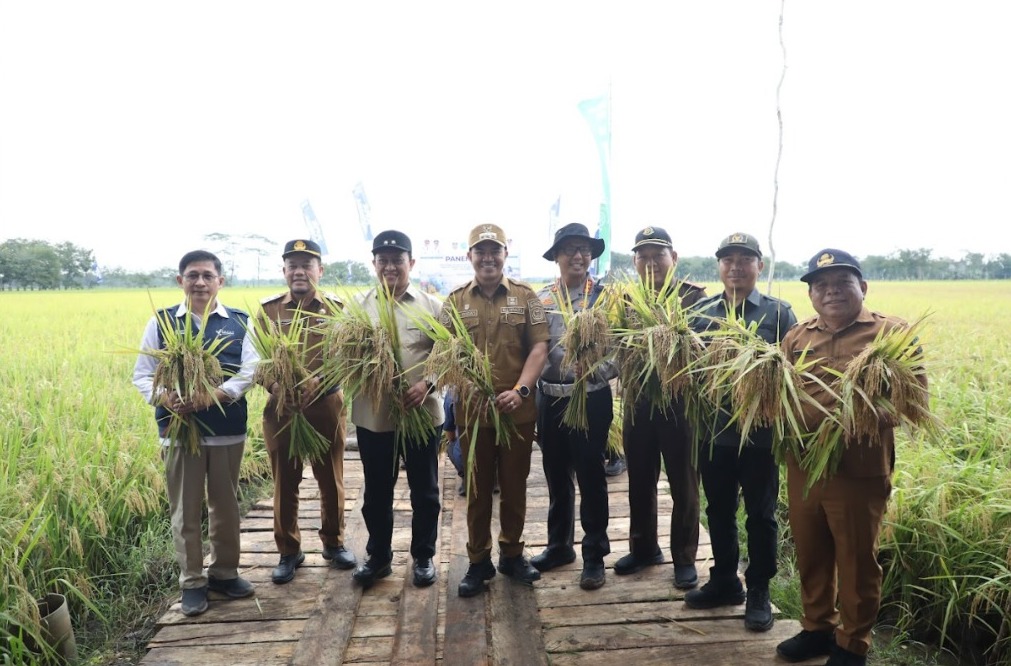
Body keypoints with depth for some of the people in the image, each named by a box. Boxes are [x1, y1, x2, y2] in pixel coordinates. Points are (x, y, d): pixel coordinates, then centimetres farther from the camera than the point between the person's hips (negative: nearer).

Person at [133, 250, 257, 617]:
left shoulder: (240, 322, 1)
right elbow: (142, 374, 1)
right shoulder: (161, 322, 2)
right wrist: (164, 398, -20)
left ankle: (224, 571, 32)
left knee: (226, 505, 14)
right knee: (185, 510, 8)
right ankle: (192, 582, 23)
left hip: (228, 429, 1)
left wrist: (213, 395, -22)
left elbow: (250, 371, -6)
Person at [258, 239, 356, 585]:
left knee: (331, 479, 11)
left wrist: (318, 380, -23)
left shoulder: (336, 308, 1)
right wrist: (275, 387, -17)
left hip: (327, 406, 0)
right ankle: (289, 551, 25)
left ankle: (334, 543, 30)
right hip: (280, 409, 1)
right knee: (285, 483, 9)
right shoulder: (267, 310, 4)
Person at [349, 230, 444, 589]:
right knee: (376, 491, 14)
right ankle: (378, 556, 33)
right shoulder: (358, 306, 5)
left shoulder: (432, 306, 1)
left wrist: (427, 384, -18)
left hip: (422, 413, -1)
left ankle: (423, 557, 29)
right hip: (372, 415, 1)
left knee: (424, 491, 11)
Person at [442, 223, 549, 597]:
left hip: (518, 409, 0)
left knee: (515, 485, 11)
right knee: (477, 488, 10)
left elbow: (539, 347, -3)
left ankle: (512, 554, 28)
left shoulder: (525, 297, 3)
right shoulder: (455, 301, 6)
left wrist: (521, 390, -15)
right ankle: (478, 561, 23)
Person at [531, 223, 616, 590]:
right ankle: (559, 545, 31)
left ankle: (594, 554, 18)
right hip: (550, 398, 3)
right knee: (556, 476, 14)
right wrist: (534, 380, -5)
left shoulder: (605, 295, -1)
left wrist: (601, 371, -19)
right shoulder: (542, 298, 6)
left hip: (592, 398, -3)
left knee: (590, 476, 4)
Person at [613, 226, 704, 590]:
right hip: (638, 402, 4)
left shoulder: (694, 296, -4)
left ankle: (684, 558, 25)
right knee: (640, 482, 16)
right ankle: (643, 548, 34)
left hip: (681, 402, -4)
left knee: (684, 486, 9)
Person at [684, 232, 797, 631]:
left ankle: (759, 592, 25)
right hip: (714, 429, 3)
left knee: (760, 515, 9)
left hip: (761, 431, -3)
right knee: (719, 511, 15)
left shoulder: (779, 313, -2)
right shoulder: (701, 311, 6)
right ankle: (724, 582, 33)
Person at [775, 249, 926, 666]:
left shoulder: (891, 332, -4)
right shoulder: (797, 337, 10)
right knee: (810, 556, 18)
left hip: (860, 471, -4)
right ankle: (817, 628, 38)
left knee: (857, 563, 11)